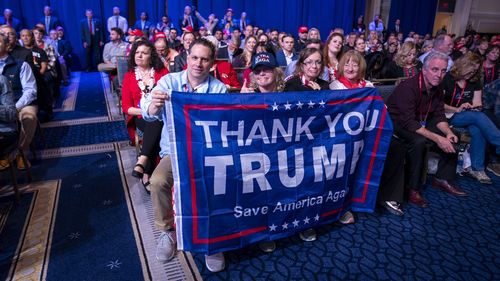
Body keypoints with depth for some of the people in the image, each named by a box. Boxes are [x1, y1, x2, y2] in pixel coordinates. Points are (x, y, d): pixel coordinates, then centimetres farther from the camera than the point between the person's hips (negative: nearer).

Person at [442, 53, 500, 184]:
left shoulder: (475, 81, 13)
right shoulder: (447, 78, -5)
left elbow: (478, 104, 10)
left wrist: (473, 106, -13)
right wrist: (457, 109, -17)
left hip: (470, 116, 5)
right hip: (449, 116, -4)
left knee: (477, 130, -29)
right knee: (479, 117, -31)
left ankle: (477, 168, -24)